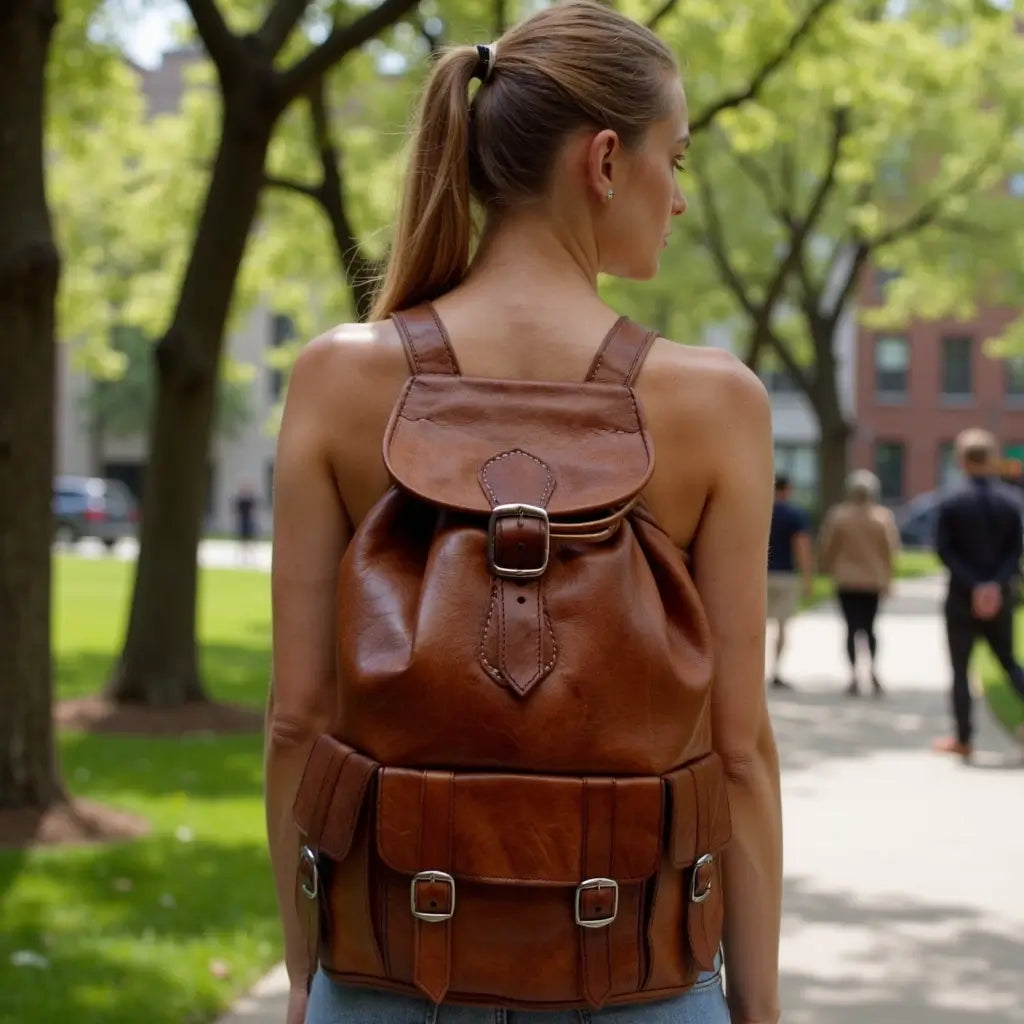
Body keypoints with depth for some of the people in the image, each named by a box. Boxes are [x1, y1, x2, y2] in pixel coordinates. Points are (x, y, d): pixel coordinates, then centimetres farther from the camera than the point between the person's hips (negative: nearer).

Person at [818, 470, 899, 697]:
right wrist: (887, 578, 5)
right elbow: (892, 549, -4)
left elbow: (826, 548, -2)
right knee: (869, 627, 15)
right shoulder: (883, 517, -5)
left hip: (846, 579, -1)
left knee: (852, 627, 2)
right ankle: (873, 669, -1)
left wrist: (827, 568, 15)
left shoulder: (838, 516, -7)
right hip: (874, 580, 1)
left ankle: (854, 674, -8)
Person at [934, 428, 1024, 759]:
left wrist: (973, 586, -13)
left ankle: (962, 740, 9)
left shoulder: (951, 503, -8)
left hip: (962, 598, -3)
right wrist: (996, 584, -11)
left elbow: (945, 550, -12)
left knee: (960, 669, 7)